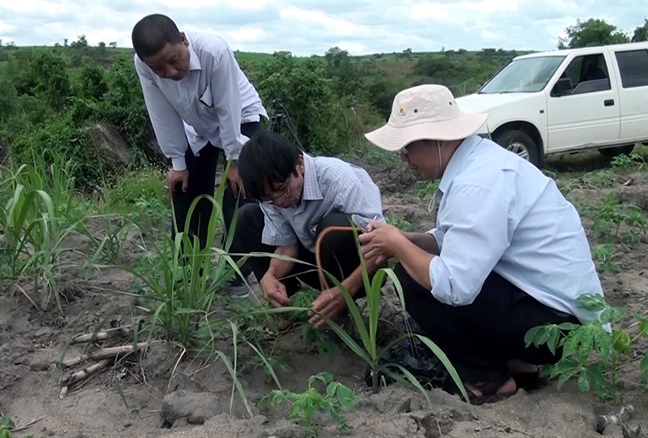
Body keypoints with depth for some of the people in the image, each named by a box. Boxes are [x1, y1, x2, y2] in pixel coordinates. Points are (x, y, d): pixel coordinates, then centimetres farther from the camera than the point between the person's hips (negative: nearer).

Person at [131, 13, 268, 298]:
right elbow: (164, 117, -16)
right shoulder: (143, 66, -28)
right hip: (197, 128, 4)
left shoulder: (214, 51, -39)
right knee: (186, 194, 4)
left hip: (240, 119, -4)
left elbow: (228, 110, -29)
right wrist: (177, 163, -11)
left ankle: (238, 274, 2)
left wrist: (234, 161, -22)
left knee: (238, 198, -11)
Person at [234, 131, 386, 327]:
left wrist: (345, 289, -44)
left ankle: (343, 311, -12)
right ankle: (279, 304, 0)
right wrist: (270, 276, -27)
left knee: (335, 225, -37)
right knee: (248, 217, -6)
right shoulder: (274, 192, -13)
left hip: (360, 269, -5)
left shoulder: (338, 178, -31)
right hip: (322, 261, 5)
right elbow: (286, 245, -6)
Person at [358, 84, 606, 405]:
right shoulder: (476, 160, 4)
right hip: (548, 299, 10)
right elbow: (448, 238, 14)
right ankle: (516, 362, 14)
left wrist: (397, 244, -15)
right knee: (423, 266, 12)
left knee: (416, 279, -16)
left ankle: (488, 378, 3)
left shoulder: (477, 184, -26)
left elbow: (452, 287, -31)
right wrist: (402, 241, -5)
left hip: (557, 320, -10)